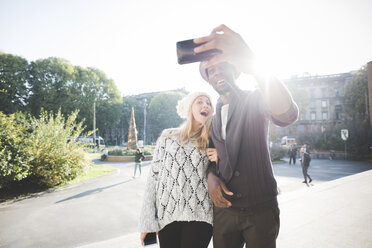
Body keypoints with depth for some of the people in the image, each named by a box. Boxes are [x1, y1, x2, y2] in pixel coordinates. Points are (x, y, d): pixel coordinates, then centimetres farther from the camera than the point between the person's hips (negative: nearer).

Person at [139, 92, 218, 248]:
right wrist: (147, 221, -1)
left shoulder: (211, 141, 9)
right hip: (168, 213, 0)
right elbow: (154, 175, 4)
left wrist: (218, 160, -6)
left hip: (199, 214, 0)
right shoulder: (168, 136, 7)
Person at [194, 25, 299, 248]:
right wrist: (211, 176, -7)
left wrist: (253, 66, -44)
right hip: (224, 207, 4)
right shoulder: (212, 115, 11)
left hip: (261, 208, -4)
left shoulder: (255, 100, -5)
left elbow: (287, 115, -28)